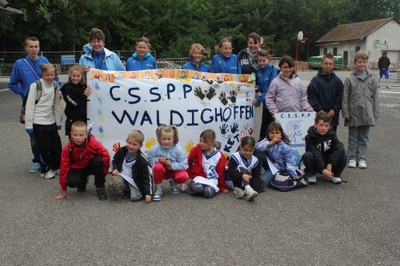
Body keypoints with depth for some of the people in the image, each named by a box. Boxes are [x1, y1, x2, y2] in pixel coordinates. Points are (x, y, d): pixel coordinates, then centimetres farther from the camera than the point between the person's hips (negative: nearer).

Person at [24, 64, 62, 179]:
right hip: (39, 123, -5)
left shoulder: (55, 85, 8)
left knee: (57, 146, 8)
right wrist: (29, 124, -12)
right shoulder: (35, 86, -9)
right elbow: (30, 105, -10)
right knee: (44, 148, -1)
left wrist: (58, 121, 14)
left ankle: (54, 167, 29)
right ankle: (45, 170, 19)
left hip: (51, 122, 6)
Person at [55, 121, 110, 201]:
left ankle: (100, 188, -15)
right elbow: (64, 167, -15)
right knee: (70, 182, -29)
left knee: (98, 160, -35)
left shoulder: (93, 143, -26)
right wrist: (63, 190, -11)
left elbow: (106, 155, -20)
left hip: (91, 166, -1)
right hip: (77, 168, 1)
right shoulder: (67, 149, -21)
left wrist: (101, 172, -16)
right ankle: (83, 181, 11)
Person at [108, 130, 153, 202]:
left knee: (134, 197, -22)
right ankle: (125, 191, 8)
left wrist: (148, 193, -19)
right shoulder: (122, 151, -7)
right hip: (121, 176, 4)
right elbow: (115, 160, 16)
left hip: (134, 181, -4)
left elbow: (146, 177, -13)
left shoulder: (142, 159, -18)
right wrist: (115, 169, -6)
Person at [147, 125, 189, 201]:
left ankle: (173, 182, 10)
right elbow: (150, 161, -7)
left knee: (183, 177, -32)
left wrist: (172, 165, -31)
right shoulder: (155, 148, -16)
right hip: (162, 171, 0)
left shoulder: (178, 149, -19)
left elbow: (184, 165, -19)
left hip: (174, 170, 0)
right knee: (158, 166, -36)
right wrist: (158, 160, -27)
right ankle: (158, 189, -12)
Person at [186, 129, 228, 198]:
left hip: (212, 179, 0)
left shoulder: (219, 156, -7)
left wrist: (222, 188, 9)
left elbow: (221, 172, 2)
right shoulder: (196, 150, -7)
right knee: (197, 188, -35)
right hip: (199, 176, 0)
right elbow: (188, 163, 6)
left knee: (208, 193, -31)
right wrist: (189, 177, 8)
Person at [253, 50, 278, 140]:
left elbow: (271, 88, -17)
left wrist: (259, 99, -18)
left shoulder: (273, 69, -11)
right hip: (265, 103, 6)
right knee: (264, 125, 13)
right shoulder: (258, 72, 8)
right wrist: (257, 88, -3)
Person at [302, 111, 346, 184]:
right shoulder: (310, 137, -18)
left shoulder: (332, 134, -8)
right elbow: (316, 155, -29)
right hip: (316, 164, -2)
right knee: (308, 156, -34)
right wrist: (323, 170, -39)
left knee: (342, 156, -25)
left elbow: (340, 149, -23)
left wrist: (330, 164, -34)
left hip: (328, 161, 2)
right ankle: (311, 175, -5)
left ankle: (335, 175, 0)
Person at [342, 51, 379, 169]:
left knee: (364, 138, 8)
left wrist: (375, 114, 2)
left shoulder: (372, 79, 4)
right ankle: (352, 158, 17)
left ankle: (361, 158, 17)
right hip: (354, 114, -2)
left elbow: (375, 97, 6)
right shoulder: (350, 79, -2)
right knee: (353, 138, 8)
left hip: (367, 114, 2)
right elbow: (345, 97, -2)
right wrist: (346, 113, -6)